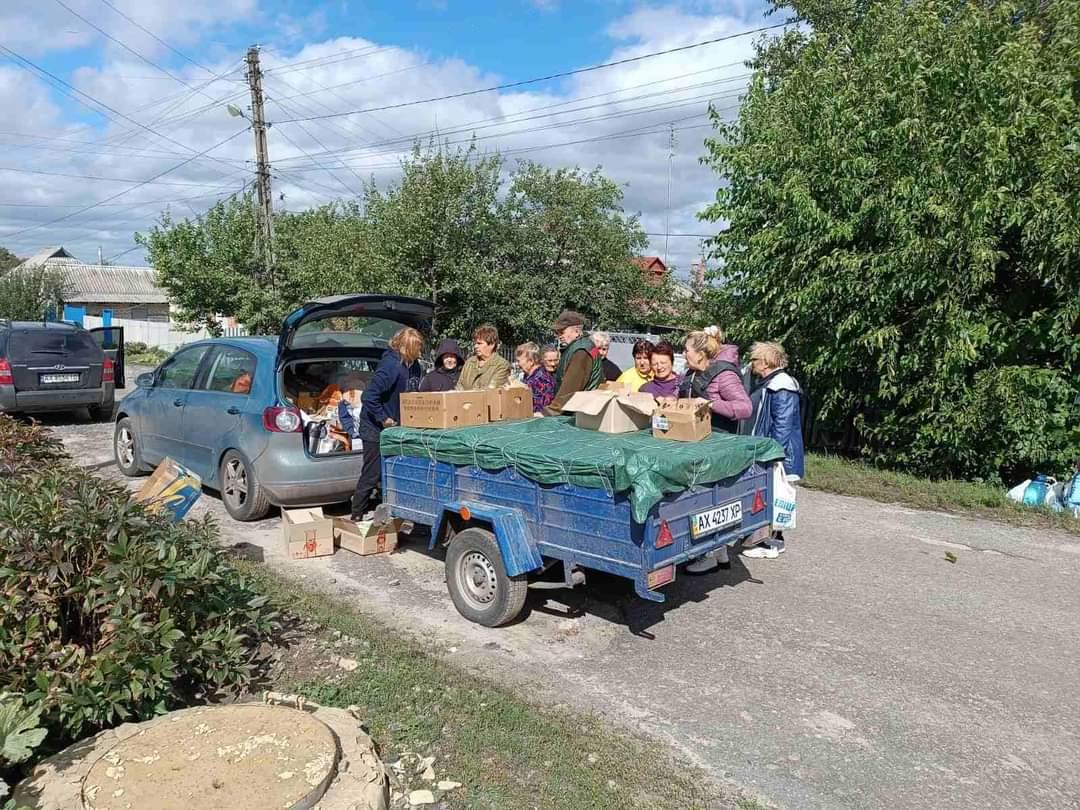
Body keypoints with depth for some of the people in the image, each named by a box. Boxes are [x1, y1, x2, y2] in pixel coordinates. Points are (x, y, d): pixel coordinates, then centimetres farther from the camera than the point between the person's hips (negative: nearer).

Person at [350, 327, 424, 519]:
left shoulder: (414, 365, 1)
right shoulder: (391, 366, -25)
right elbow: (368, 397, -29)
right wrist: (384, 420, -21)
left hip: (396, 429, 8)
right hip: (376, 430, -8)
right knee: (372, 475, 0)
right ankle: (356, 516, 12)